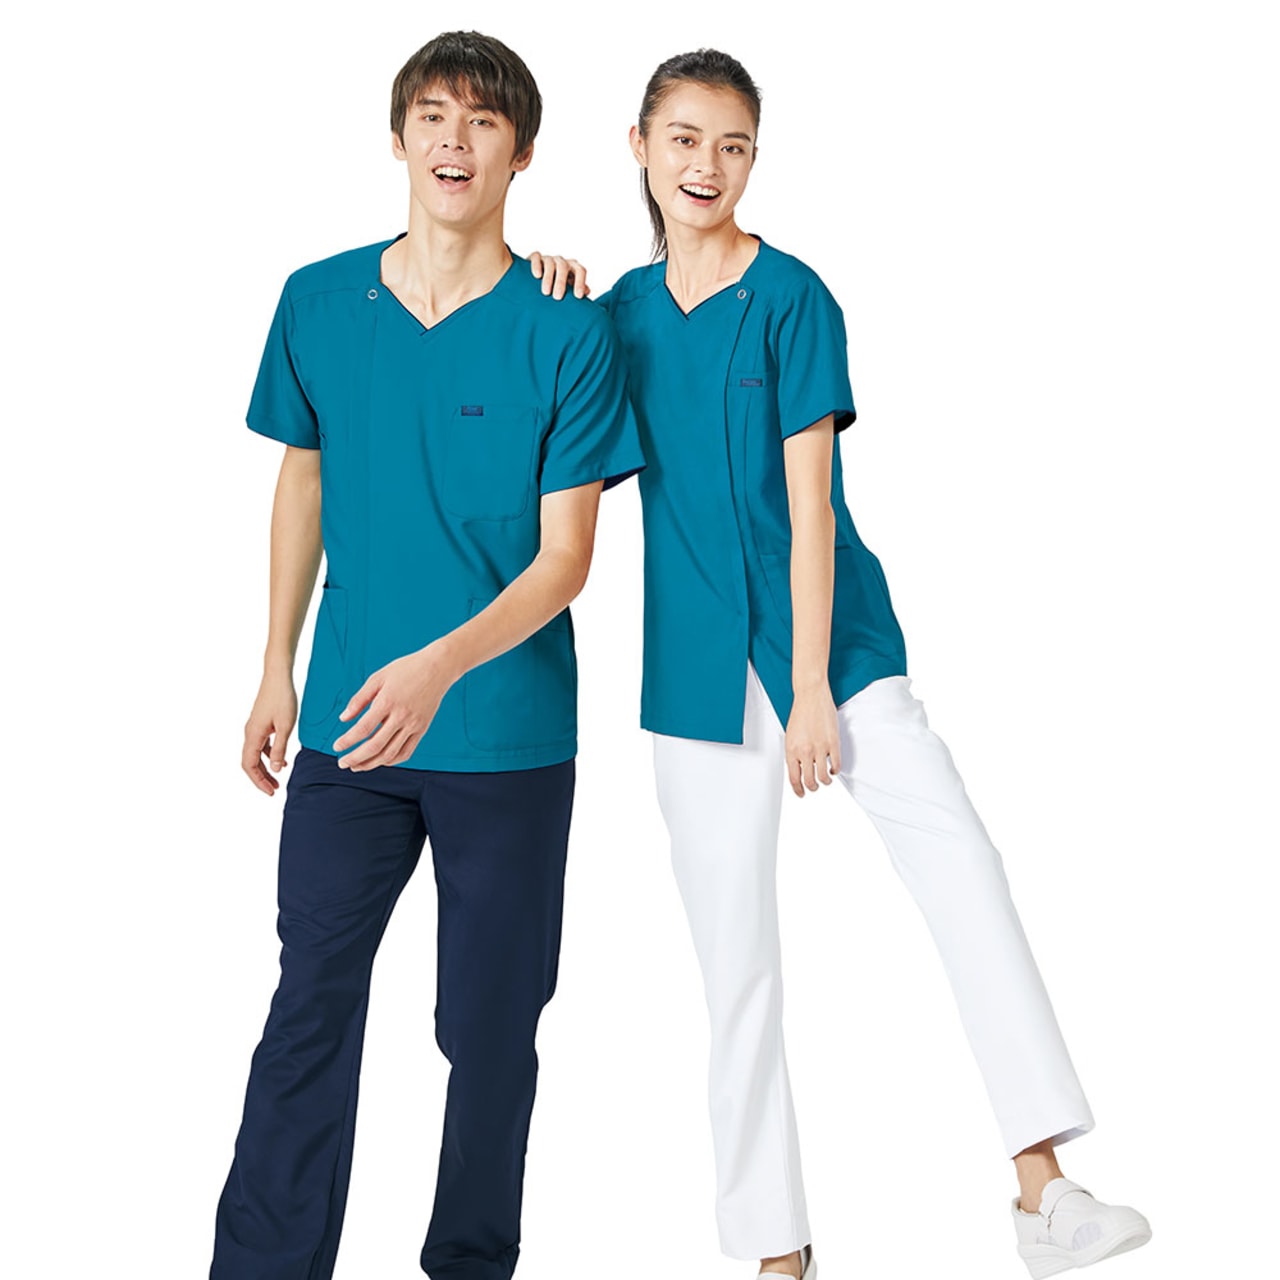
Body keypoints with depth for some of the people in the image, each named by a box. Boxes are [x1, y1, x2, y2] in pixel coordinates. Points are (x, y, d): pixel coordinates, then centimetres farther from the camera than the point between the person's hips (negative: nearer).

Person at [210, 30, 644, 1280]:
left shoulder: (565, 334, -9)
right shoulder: (317, 303, 2)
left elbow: (564, 559, -11)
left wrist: (440, 667, -25)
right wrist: (277, 670, 14)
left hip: (509, 734, -2)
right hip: (349, 723, 2)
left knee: (489, 1024, 9)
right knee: (310, 1004, 1)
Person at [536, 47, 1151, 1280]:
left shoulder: (790, 298, -6)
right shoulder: (627, 308, 6)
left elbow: (807, 502, -11)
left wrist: (813, 691, -15)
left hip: (827, 634, -3)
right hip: (697, 667, 3)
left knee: (960, 857, -22)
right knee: (735, 965, 6)